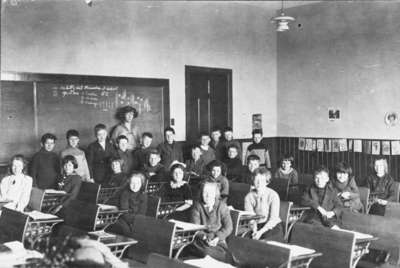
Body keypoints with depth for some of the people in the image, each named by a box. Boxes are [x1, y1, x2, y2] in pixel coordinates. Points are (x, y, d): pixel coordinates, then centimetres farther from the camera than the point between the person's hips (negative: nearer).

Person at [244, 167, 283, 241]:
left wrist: (261, 232, -25)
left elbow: (273, 219, -13)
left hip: (273, 227, -2)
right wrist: (255, 231, -26)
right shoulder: (248, 197, 1)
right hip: (257, 226, 2)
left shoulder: (273, 195, -7)